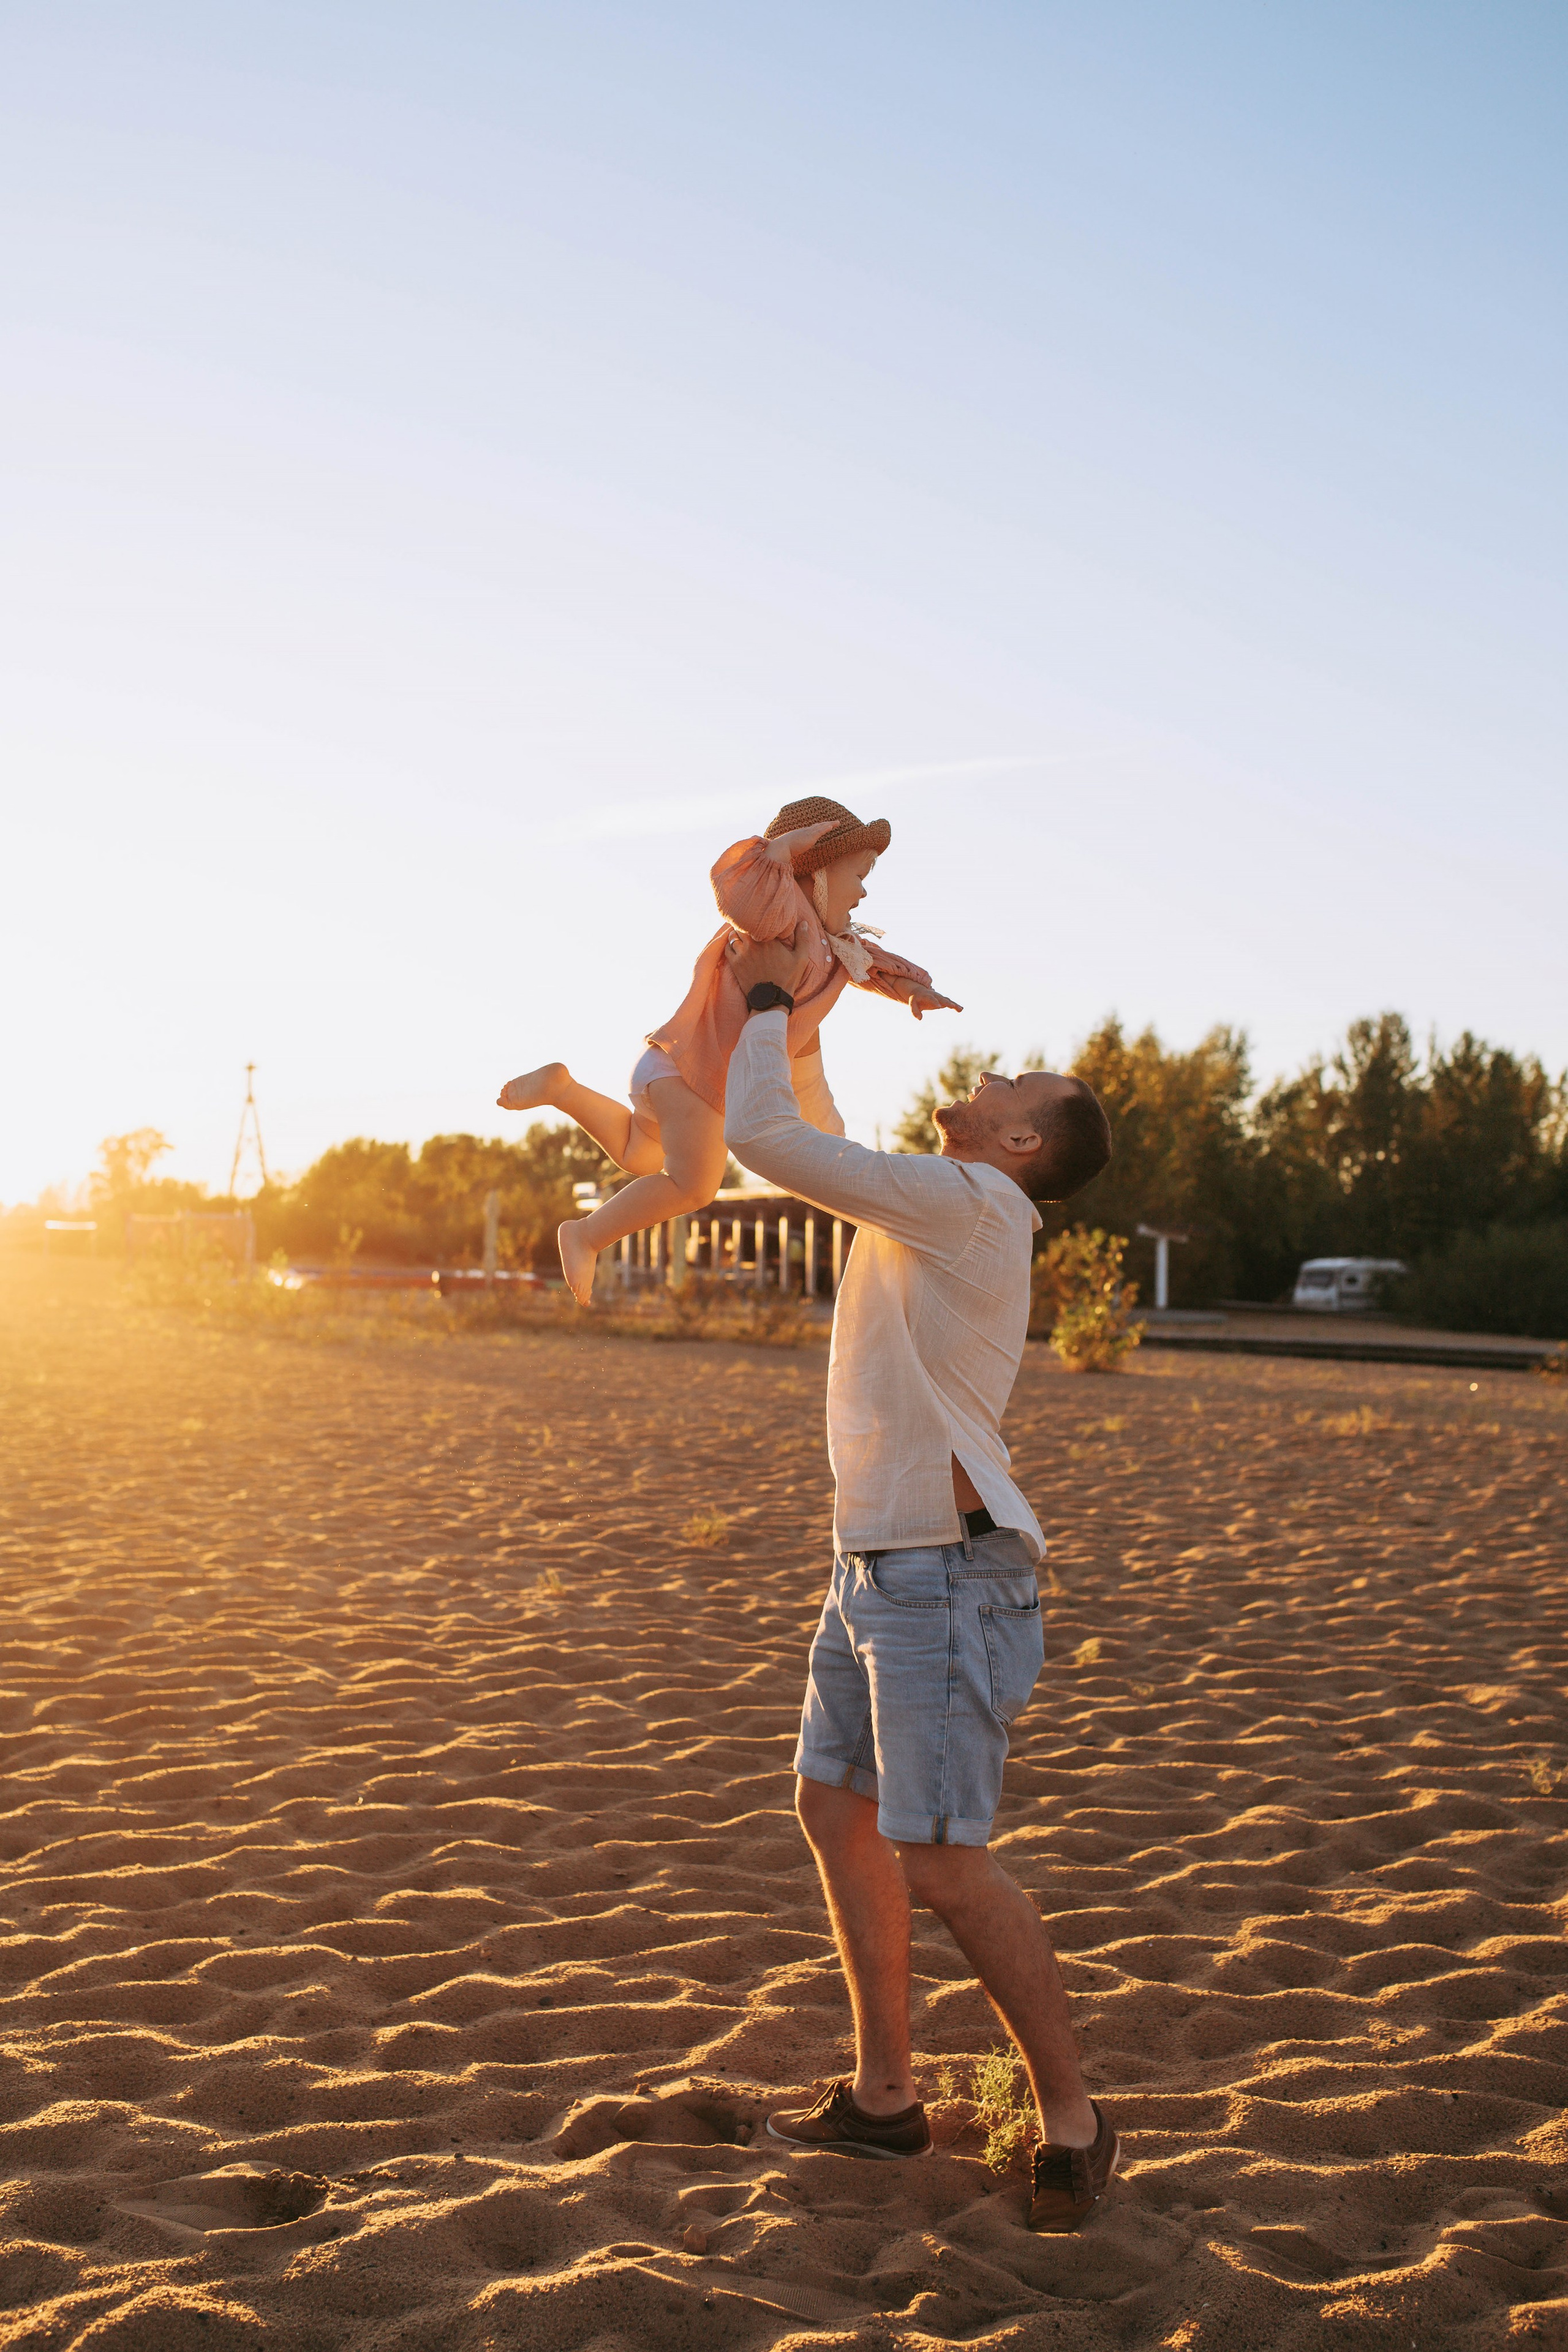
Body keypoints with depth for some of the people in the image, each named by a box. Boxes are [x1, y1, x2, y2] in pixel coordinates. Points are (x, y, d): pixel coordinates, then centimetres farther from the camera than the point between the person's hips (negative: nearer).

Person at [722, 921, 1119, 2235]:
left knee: (940, 1865, -9)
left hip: (948, 1573, -10)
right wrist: (790, 1001, 18)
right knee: (836, 1812, 14)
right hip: (877, 1565, 10)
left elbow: (759, 1138, -20)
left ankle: (1071, 2117, 8)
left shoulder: (970, 1203, -16)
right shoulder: (933, 1209, 12)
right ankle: (885, 2096, 25)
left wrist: (769, 998, -6)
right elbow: (797, 1132, 27)